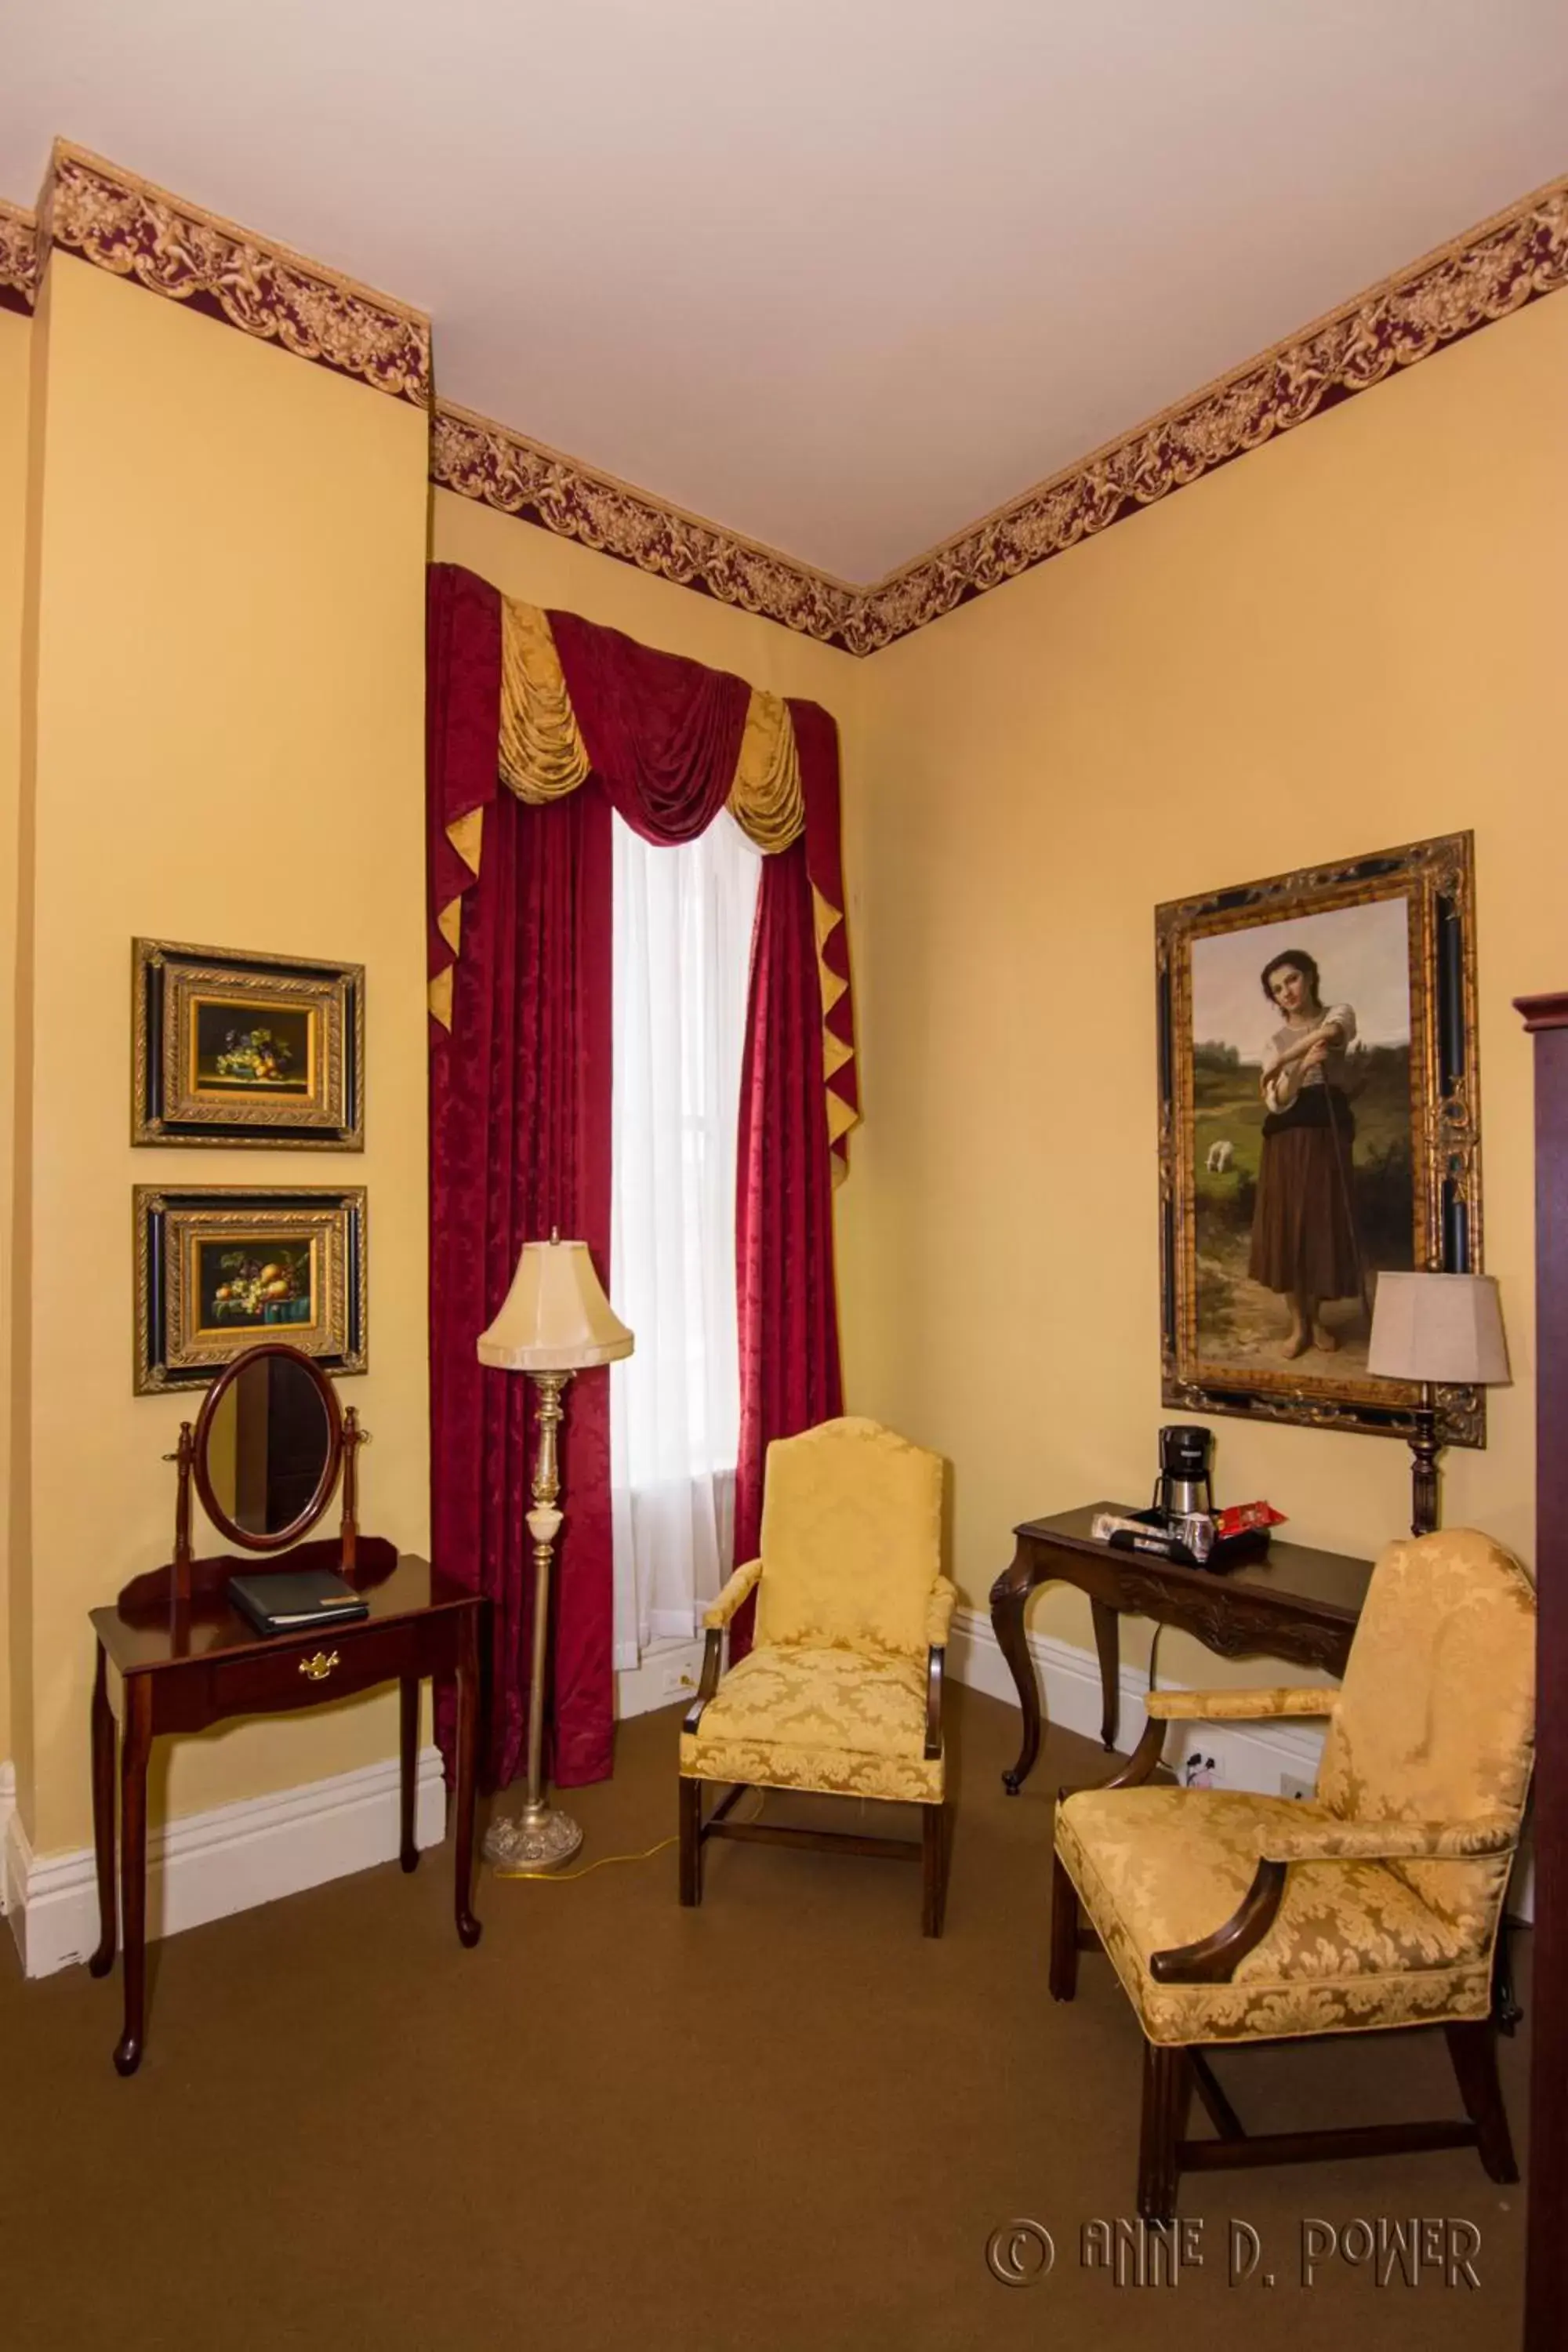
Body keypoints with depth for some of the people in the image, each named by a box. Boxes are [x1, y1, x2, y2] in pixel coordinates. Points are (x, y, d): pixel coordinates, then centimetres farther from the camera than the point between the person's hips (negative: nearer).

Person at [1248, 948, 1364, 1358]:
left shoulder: (1338, 1014, 5)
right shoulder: (1275, 1042, 9)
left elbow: (1329, 1032, -23)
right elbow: (1276, 1102, -6)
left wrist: (1281, 1063, -17)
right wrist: (1303, 1065, -23)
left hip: (1328, 1133, -1)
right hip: (1287, 1138, 2)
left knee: (1325, 1226, 1)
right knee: (1288, 1227, -1)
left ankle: (1316, 1318, 19)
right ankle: (1299, 1324, 10)